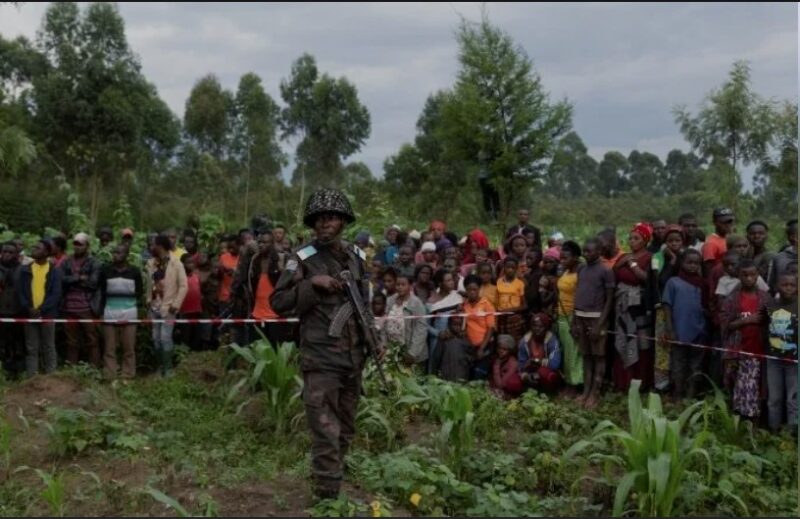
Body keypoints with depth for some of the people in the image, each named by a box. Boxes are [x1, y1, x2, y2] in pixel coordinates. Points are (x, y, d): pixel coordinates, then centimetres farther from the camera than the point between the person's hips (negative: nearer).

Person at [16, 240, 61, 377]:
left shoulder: (54, 270, 0)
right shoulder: (25, 269, 8)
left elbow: (56, 294, -6)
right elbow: (19, 291, 4)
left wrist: (41, 310, -15)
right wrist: (28, 308, -11)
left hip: (47, 315, -2)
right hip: (29, 315, 2)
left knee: (48, 348, 4)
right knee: (31, 349, 5)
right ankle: (31, 379, 8)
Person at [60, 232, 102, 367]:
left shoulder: (94, 264, 2)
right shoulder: (66, 263, 12)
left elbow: (93, 283, -9)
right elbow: (62, 279, -3)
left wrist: (72, 281, -3)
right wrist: (79, 278, -9)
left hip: (88, 308, -3)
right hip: (70, 308, 3)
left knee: (92, 340, 0)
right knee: (72, 341, 8)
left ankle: (95, 368, 2)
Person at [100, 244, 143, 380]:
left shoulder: (134, 271, 3)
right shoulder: (106, 270, 4)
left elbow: (139, 292, 8)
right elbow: (102, 292, 9)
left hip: (129, 312, -1)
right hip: (110, 312, 1)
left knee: (129, 347, 2)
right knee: (110, 348, 2)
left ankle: (128, 376, 9)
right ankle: (110, 377, 7)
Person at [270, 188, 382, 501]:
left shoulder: (357, 257, 9)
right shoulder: (303, 259, -8)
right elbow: (278, 302, -12)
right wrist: (312, 283, -21)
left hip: (354, 357, 6)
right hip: (320, 359, -6)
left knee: (345, 429, 18)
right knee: (326, 433, -9)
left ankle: (335, 473, 36)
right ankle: (327, 496, -3)